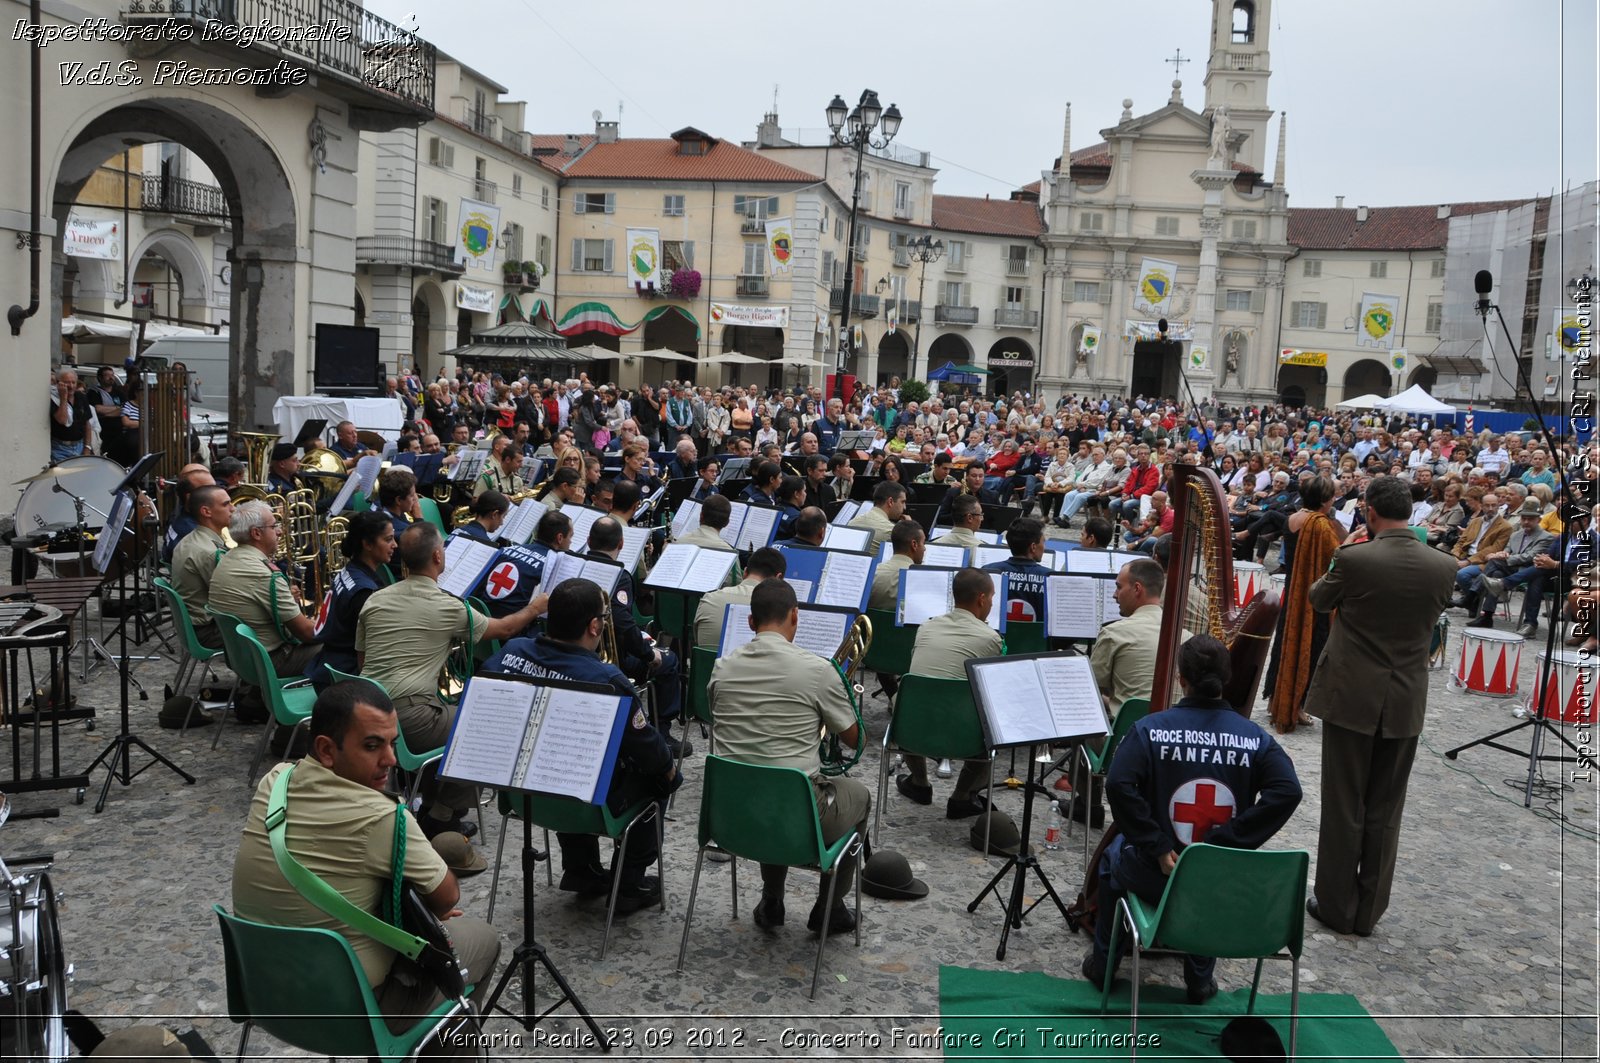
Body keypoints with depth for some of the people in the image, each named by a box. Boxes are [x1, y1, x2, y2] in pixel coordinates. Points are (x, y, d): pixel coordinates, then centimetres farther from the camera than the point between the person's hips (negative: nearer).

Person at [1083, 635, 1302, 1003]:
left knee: (1114, 853, 34)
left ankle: (1103, 962, 43)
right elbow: (1288, 791, -19)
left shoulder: (1150, 728, -12)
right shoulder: (1255, 738, -6)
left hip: (1156, 876, -2)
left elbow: (1118, 784, -25)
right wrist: (1226, 843, -15)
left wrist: (1156, 846, -17)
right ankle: (1201, 978, 43)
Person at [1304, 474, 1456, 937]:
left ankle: (1336, 905, 17)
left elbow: (1318, 600, 2)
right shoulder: (1443, 567, -6)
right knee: (1385, 809, 14)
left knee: (1343, 805, 8)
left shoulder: (1353, 559, -17)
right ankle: (1369, 911, 23)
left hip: (1351, 697, -3)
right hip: (1406, 703, 4)